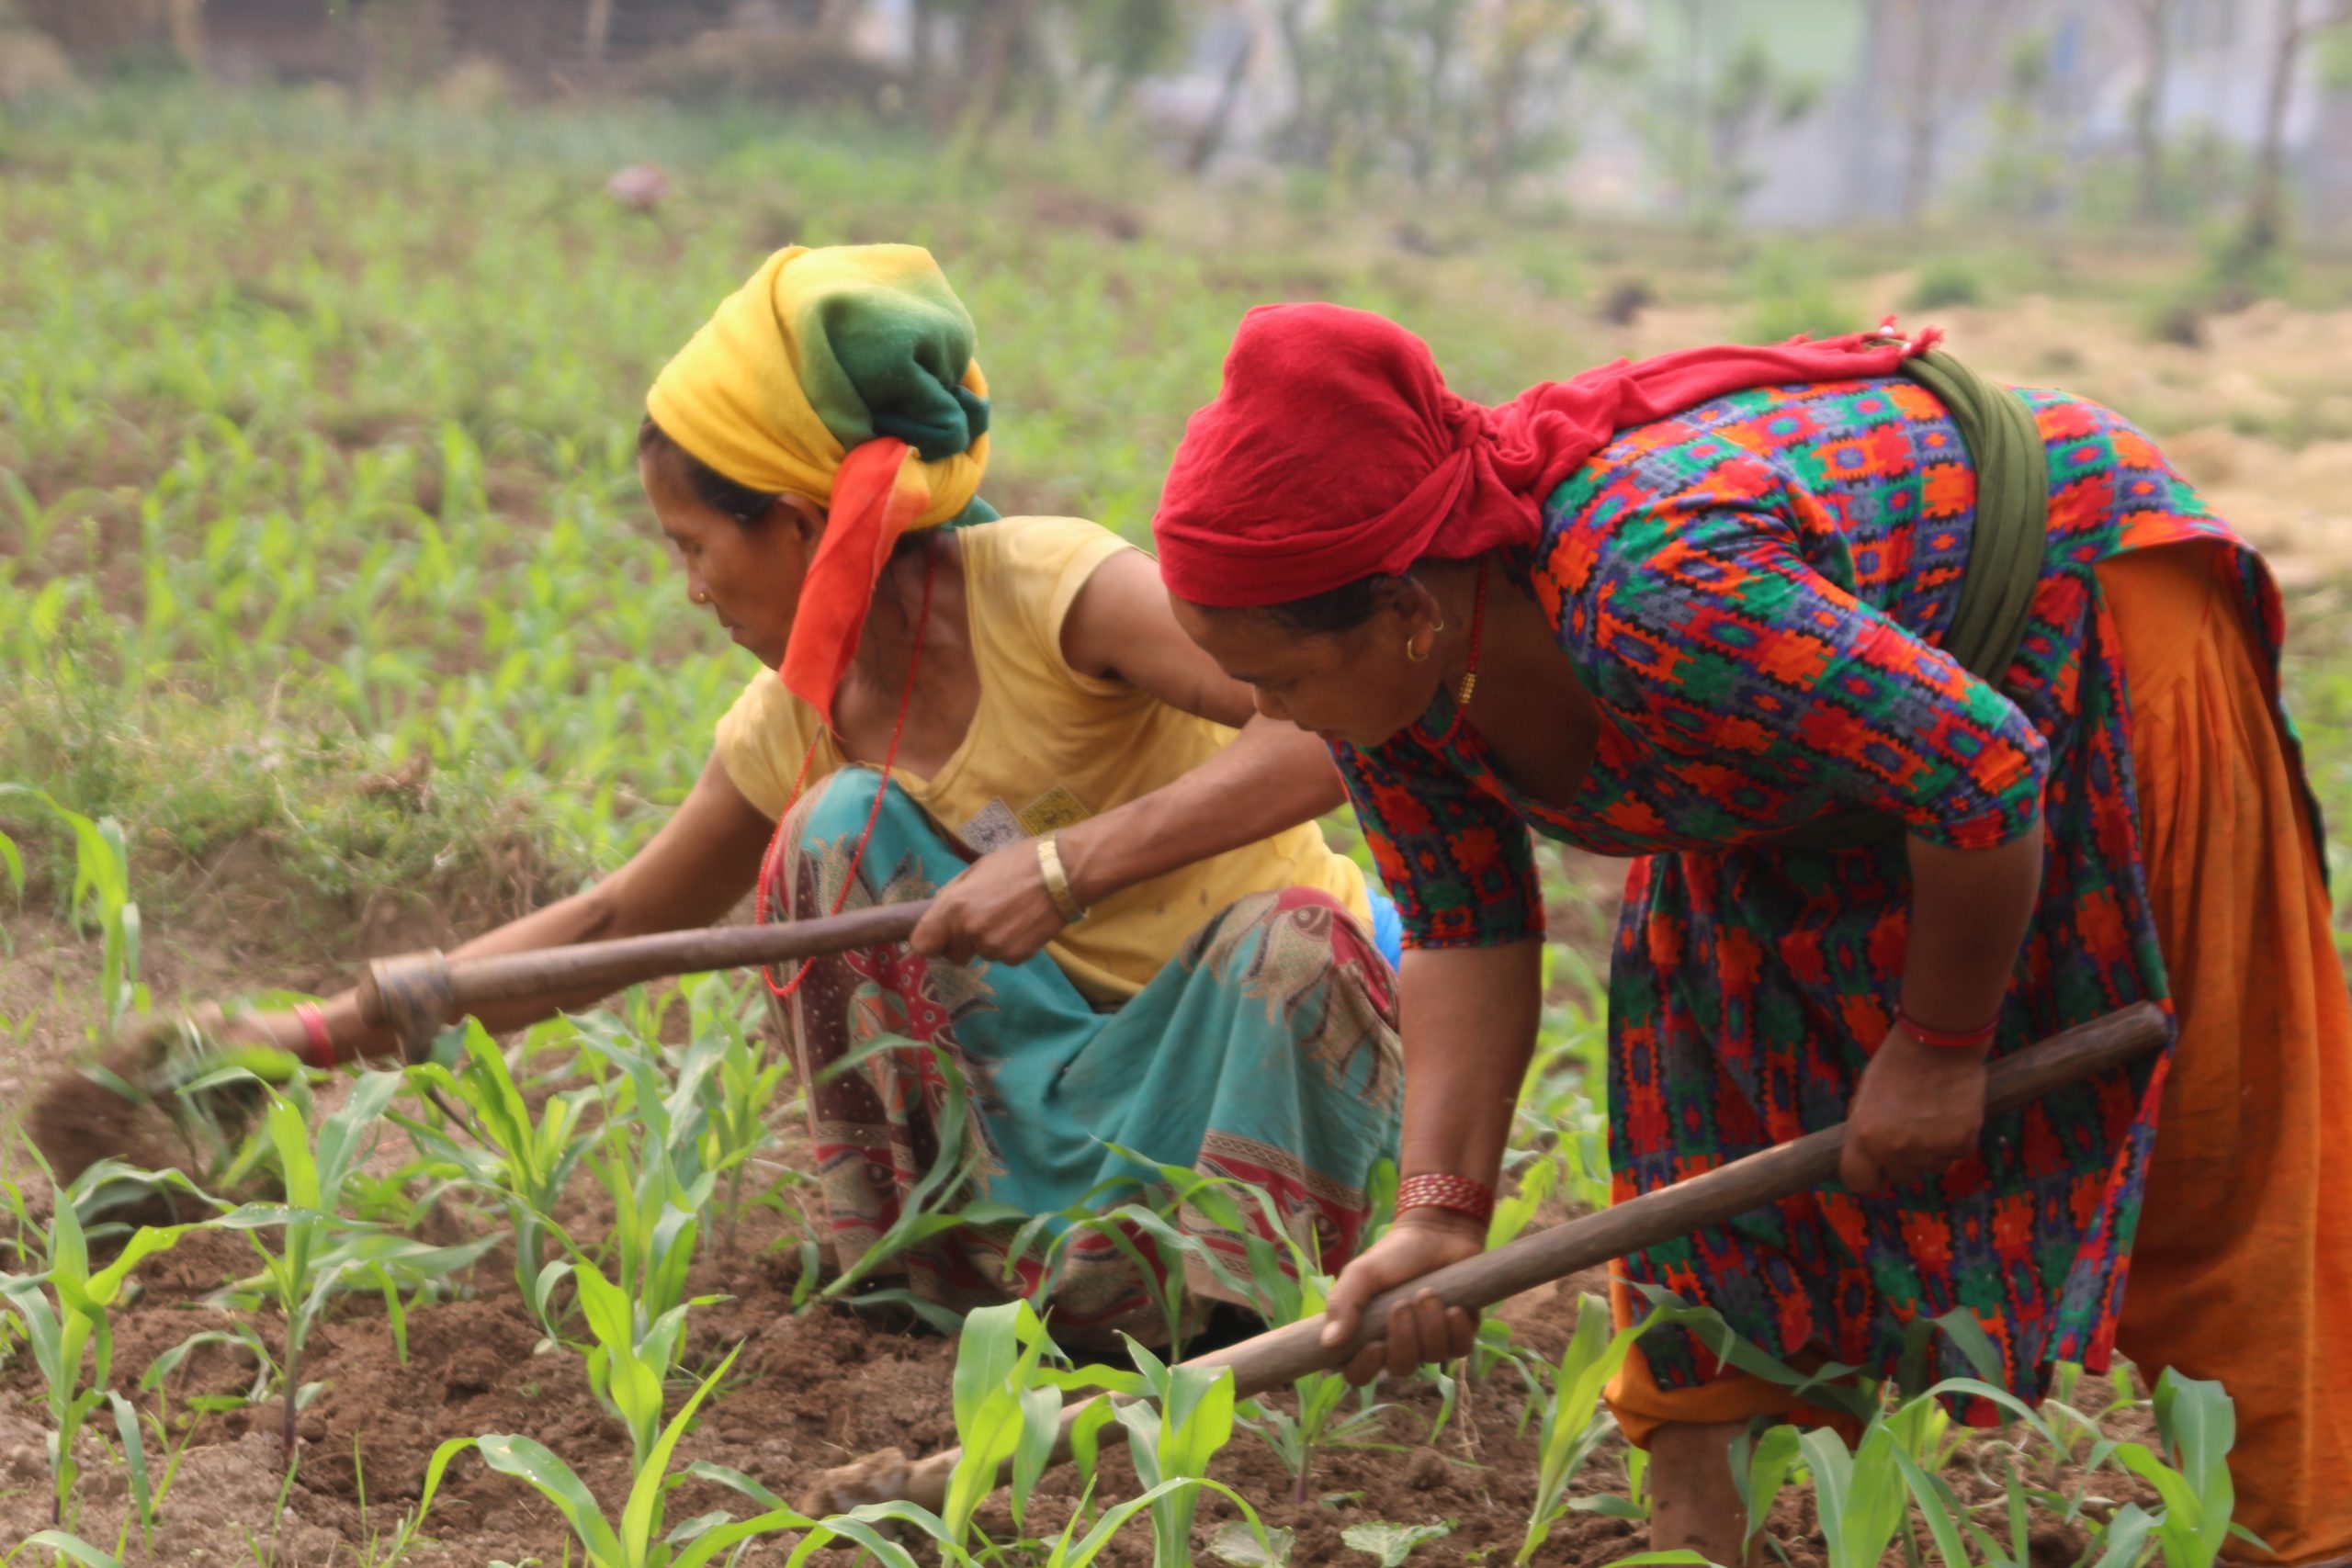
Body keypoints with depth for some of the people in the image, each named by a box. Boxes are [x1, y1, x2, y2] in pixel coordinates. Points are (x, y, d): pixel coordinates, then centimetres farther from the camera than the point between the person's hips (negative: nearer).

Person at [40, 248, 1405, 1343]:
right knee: (844, 830, -15)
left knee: (1291, 935, -38)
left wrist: (1067, 863, -41)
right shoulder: (802, 724, -1)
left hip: (1259, 1053, -5)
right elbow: (611, 924, 12)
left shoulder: (1053, 593, -23)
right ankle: (946, 1286, -9)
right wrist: (319, 1036, 7)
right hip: (1080, 1075, 5)